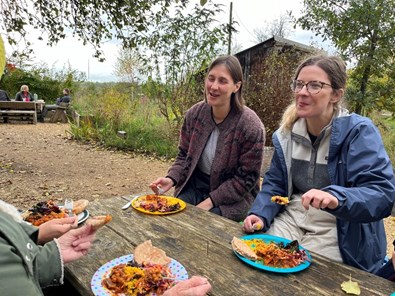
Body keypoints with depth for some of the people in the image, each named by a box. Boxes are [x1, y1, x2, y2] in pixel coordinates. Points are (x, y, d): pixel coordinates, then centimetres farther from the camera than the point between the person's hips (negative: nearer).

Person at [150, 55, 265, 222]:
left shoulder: (251, 126, -20)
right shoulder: (194, 114, -5)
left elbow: (245, 178, -13)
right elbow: (184, 155, 6)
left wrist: (210, 202, -17)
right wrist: (172, 179, -13)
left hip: (232, 197, -4)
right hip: (194, 187, 4)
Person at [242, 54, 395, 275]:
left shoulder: (359, 132, -15)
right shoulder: (288, 132, 2)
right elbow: (275, 183, 7)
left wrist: (336, 198, -43)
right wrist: (260, 214, -11)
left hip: (340, 232, -4)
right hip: (292, 218, 5)